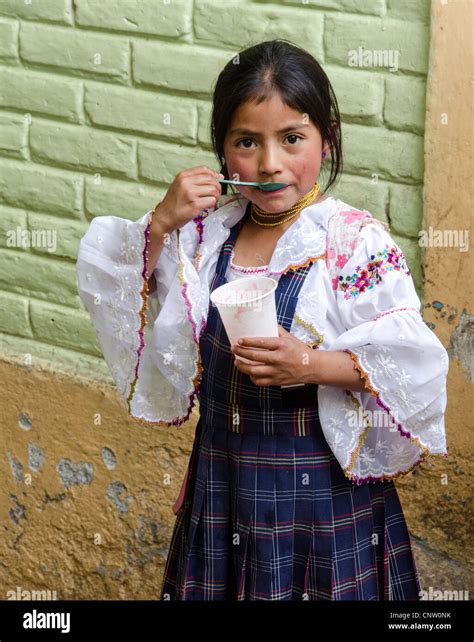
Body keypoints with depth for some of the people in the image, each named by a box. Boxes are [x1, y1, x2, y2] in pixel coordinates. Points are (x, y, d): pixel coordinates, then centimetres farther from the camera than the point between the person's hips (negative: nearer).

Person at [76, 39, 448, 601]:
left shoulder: (357, 242, -12)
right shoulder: (207, 229, 2)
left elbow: (407, 363, -15)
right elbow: (120, 295, 6)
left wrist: (311, 365, -28)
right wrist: (160, 225, -10)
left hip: (322, 491, -4)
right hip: (222, 484, 4)